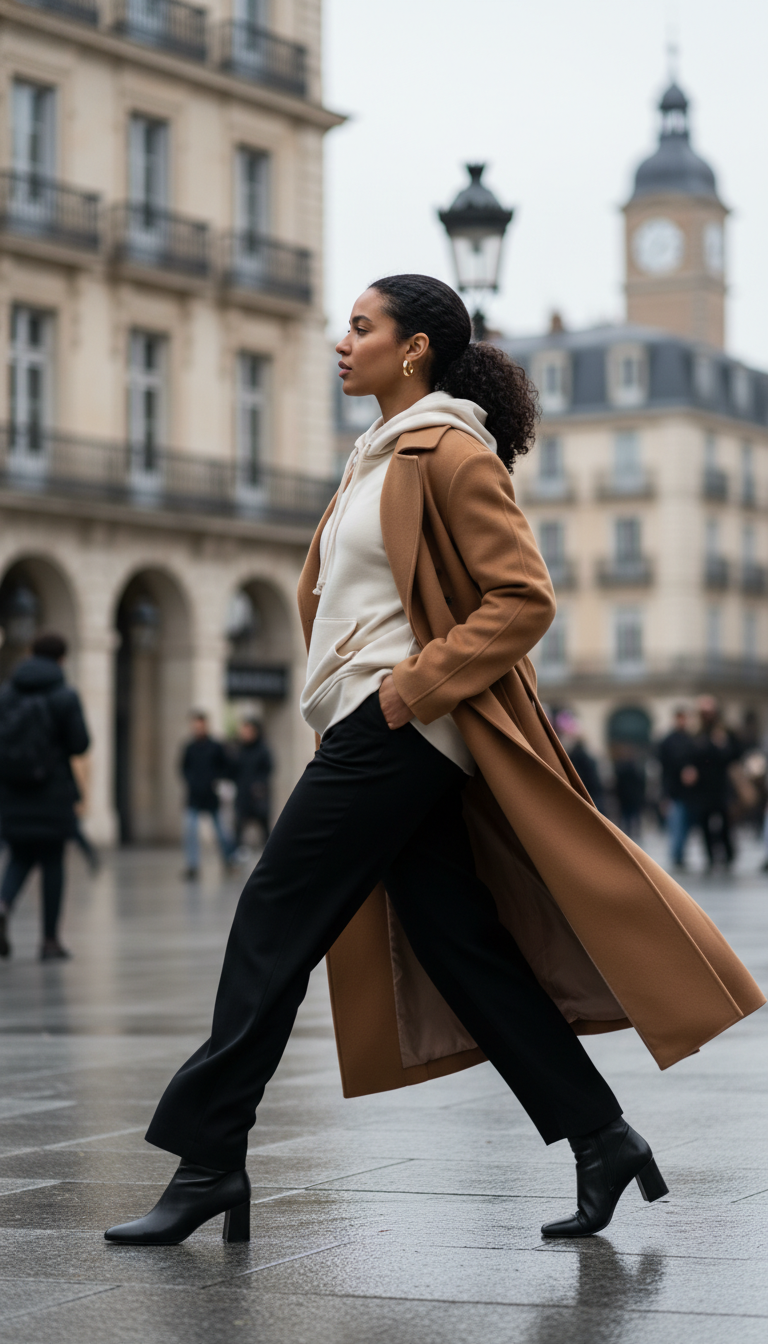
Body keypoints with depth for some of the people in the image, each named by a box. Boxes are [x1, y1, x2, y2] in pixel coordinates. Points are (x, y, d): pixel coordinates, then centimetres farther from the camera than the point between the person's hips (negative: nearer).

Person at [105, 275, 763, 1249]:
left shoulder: (451, 453, -9)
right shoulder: (382, 456, 19)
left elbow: (525, 597, -15)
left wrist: (421, 681, -19)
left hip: (394, 732, -10)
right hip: (372, 734, 10)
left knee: (273, 924, -7)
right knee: (459, 942, 7)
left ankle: (208, 1160, -1)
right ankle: (602, 1141, 11)